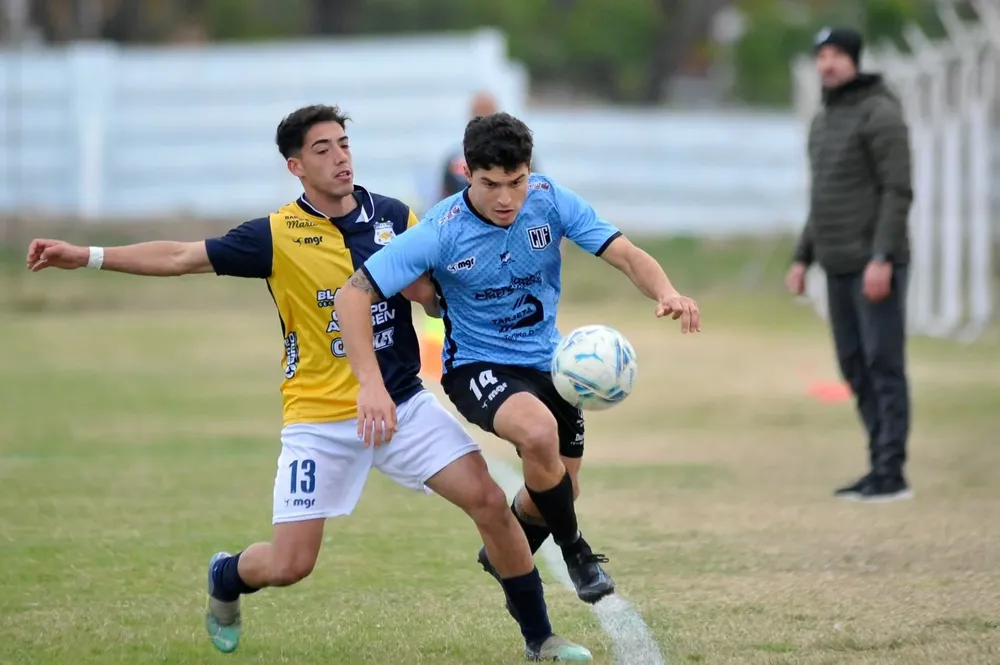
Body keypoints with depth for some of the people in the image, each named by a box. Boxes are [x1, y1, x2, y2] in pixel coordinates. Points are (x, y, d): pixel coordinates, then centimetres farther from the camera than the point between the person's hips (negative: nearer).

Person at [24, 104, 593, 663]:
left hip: (403, 402, 2)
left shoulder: (394, 217, 2)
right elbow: (180, 258, -4)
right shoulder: (278, 235, -6)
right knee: (288, 566, -6)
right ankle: (225, 579, 31)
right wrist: (85, 256, -9)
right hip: (321, 418, -2)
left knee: (489, 501, -11)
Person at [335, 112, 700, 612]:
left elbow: (626, 255, -16)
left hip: (548, 362, 5)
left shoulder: (550, 201, -14)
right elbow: (353, 295, -21)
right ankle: (575, 551, -10)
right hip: (477, 365, -5)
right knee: (539, 432, -34)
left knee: (558, 492, 11)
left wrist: (666, 293, -38)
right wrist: (371, 385, -31)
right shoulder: (440, 232, -22)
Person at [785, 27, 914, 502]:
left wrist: (882, 259, -23)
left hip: (875, 264, -9)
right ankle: (880, 467, 11)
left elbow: (898, 191, -16)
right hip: (839, 266, 9)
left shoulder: (879, 114, -10)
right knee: (855, 367, 8)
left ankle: (891, 474, -9)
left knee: (883, 364, -9)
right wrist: (802, 258, 17)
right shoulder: (824, 121, 17)